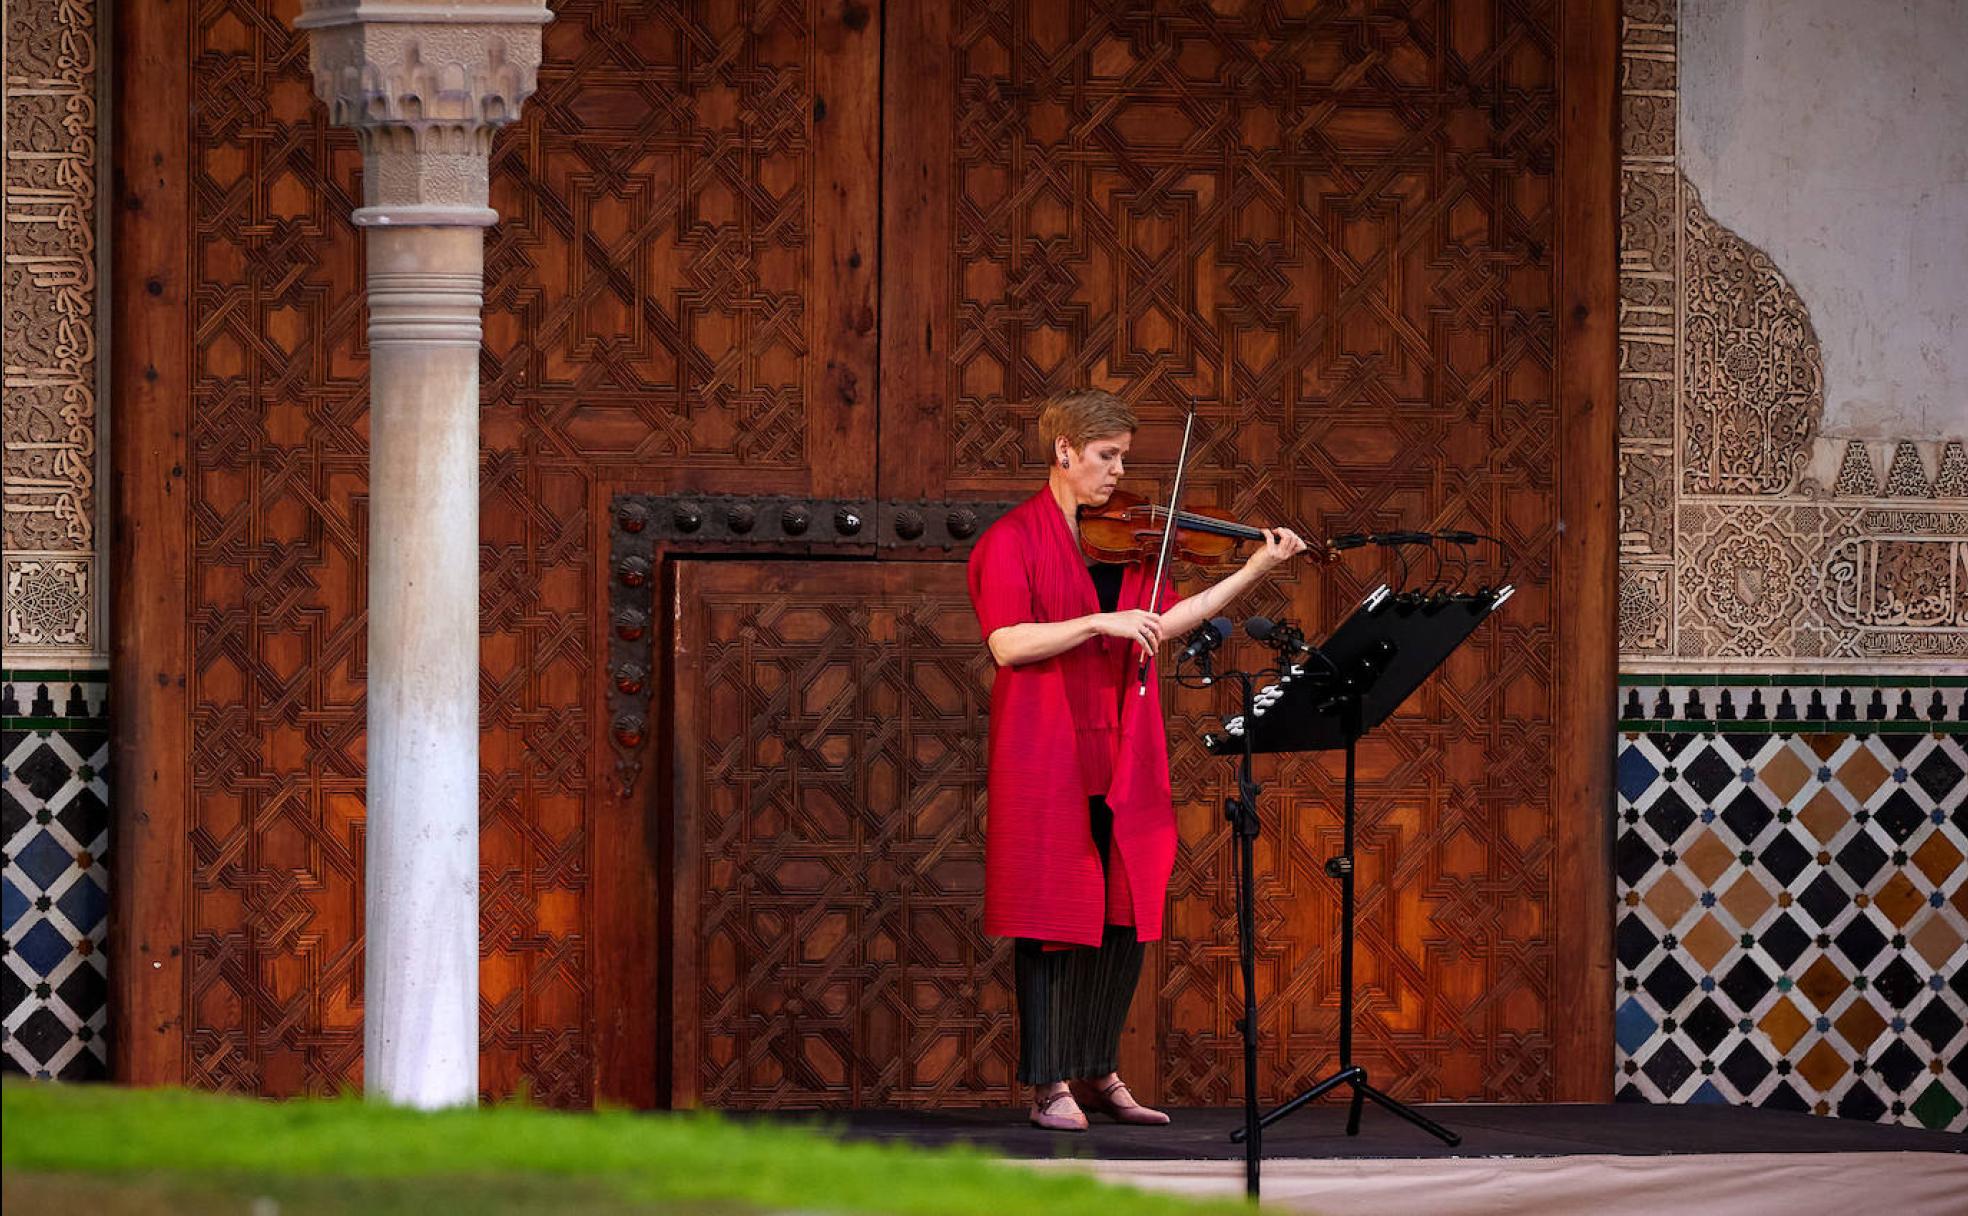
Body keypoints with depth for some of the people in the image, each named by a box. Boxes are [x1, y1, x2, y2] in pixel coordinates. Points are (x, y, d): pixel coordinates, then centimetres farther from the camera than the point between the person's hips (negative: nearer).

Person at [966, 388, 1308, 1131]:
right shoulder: (1015, 539, -6)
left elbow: (1165, 621, 6)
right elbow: (1007, 643, -16)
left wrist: (1254, 572, 1)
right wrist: (1100, 622, -23)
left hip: (1121, 756, 6)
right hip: (1047, 754, -6)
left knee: (1125, 914, 8)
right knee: (1054, 915, -4)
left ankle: (1098, 1073, 18)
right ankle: (1049, 1083, 2)